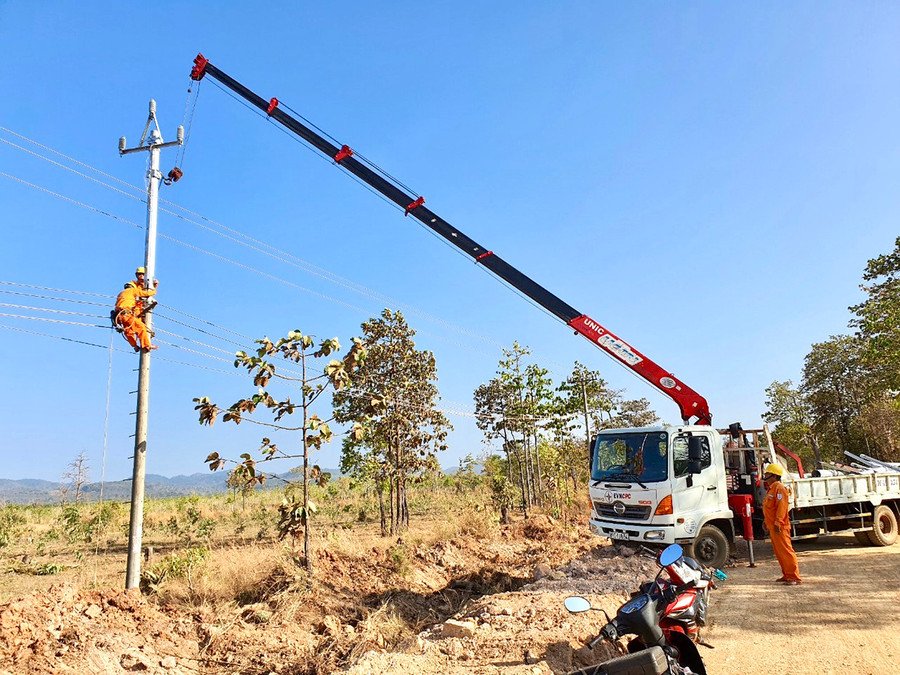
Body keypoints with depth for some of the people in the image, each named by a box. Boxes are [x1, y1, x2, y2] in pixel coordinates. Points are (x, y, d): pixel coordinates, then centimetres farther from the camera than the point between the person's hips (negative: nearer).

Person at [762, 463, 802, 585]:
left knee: (786, 551, -8)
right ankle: (787, 575, 22)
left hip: (780, 527, -10)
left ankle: (794, 577, -4)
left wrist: (778, 523, -24)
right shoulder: (771, 488, 18)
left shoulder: (779, 488, -14)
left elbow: (781, 507, -21)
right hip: (772, 526, 10)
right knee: (779, 552, 14)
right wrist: (767, 522, 23)